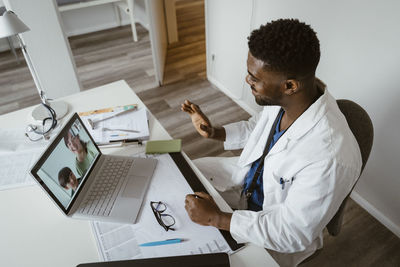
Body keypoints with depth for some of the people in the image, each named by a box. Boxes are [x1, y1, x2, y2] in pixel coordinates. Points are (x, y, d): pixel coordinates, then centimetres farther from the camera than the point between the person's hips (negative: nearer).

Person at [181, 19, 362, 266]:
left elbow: (294, 234, -28)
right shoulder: (280, 97, -19)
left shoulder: (331, 157, -39)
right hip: (247, 180, 7)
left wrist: (215, 218, -28)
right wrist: (213, 132, -11)